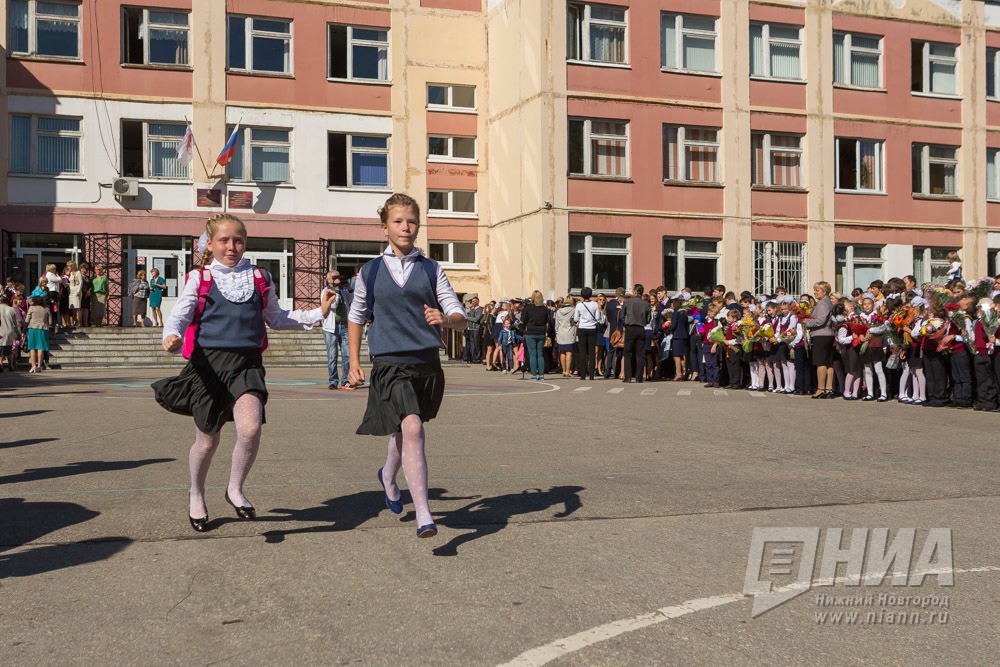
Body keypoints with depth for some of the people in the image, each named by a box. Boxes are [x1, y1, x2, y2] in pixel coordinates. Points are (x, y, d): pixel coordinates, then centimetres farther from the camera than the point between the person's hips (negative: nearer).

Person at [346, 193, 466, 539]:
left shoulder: (431, 269, 6)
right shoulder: (370, 272, 5)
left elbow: (460, 318, 1)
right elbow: (356, 316, 18)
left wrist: (445, 319, -22)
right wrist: (354, 363, 15)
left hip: (427, 363, 3)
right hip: (389, 364, -3)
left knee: (403, 431, 17)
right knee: (411, 429, -21)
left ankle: (388, 475, 50)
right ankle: (423, 515, -20)